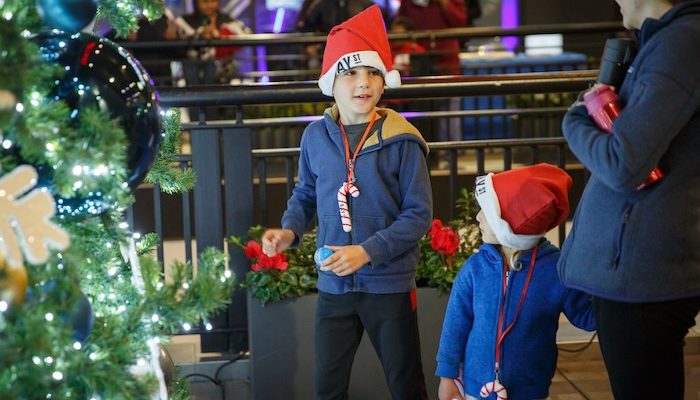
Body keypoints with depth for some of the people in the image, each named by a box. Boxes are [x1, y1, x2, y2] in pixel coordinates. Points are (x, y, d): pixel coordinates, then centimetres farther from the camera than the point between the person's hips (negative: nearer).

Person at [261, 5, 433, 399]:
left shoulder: (401, 141, -12)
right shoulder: (316, 137, -1)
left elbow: (419, 214, -11)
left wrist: (367, 252, -20)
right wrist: (289, 231, -6)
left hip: (390, 285, -3)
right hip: (333, 286, 3)